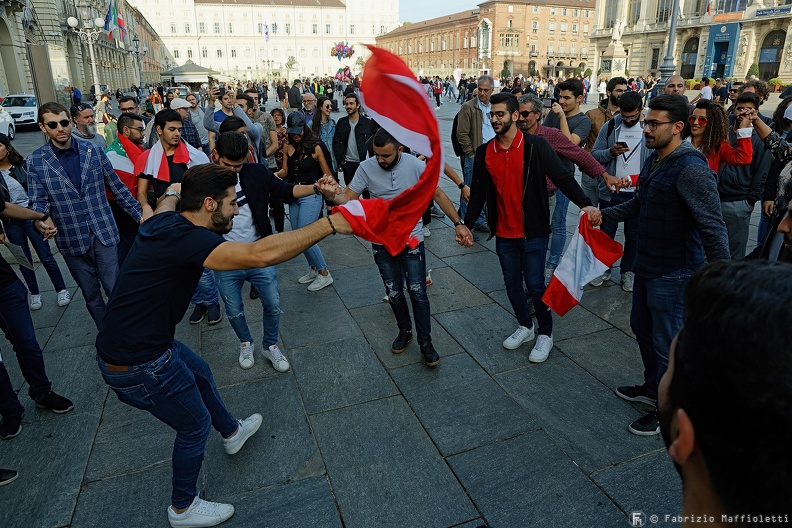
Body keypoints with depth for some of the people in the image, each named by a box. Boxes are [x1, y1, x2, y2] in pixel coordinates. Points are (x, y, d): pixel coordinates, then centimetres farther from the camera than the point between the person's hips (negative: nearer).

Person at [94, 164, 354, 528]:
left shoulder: (163, 222, -2)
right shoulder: (186, 240, -30)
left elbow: (170, 195, 24)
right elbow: (260, 254, -42)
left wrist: (175, 192, 45)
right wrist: (329, 224, -37)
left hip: (132, 342, 10)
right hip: (138, 366, -10)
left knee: (200, 374, 30)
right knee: (195, 426, 11)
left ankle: (232, 432, 57)